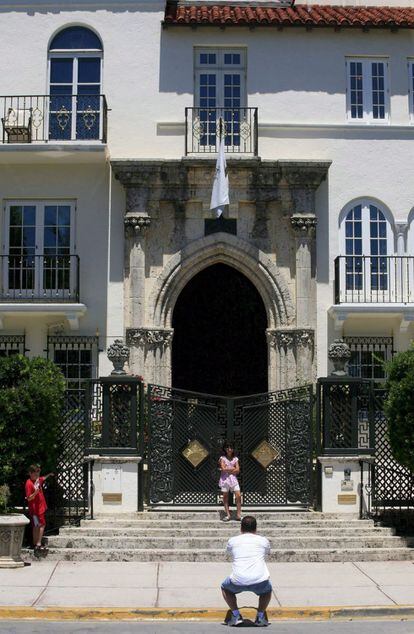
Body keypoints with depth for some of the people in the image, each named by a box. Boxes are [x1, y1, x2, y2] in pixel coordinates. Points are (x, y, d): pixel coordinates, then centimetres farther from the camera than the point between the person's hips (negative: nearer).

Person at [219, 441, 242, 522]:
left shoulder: (235, 459, 7)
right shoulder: (222, 458, 0)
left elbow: (237, 470, -3)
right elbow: (223, 469, -13)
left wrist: (227, 469, -10)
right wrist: (232, 468, -6)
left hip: (233, 479, 2)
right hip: (225, 479, -2)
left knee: (238, 496, -8)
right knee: (225, 497, 3)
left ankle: (238, 514, -2)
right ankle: (228, 515, 12)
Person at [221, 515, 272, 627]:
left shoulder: (232, 541, 17)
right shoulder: (263, 540, 17)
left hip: (238, 581, -1)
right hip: (260, 581, 1)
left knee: (225, 588, 31)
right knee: (267, 589, 35)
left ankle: (236, 616, 17)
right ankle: (260, 616, 19)